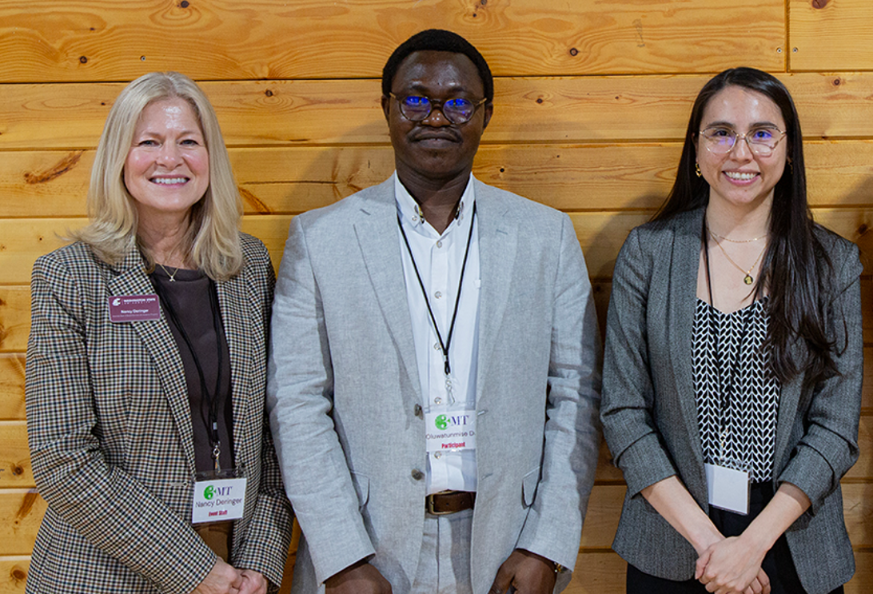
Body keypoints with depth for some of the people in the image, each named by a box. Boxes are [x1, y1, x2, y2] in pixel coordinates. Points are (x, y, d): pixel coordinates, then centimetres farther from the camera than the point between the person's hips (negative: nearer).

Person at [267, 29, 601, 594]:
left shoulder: (548, 236, 1)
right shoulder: (320, 239, -2)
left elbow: (576, 396, 1)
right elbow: (297, 404, -5)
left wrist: (546, 548, -6)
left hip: (504, 545, 1)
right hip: (367, 548, -1)